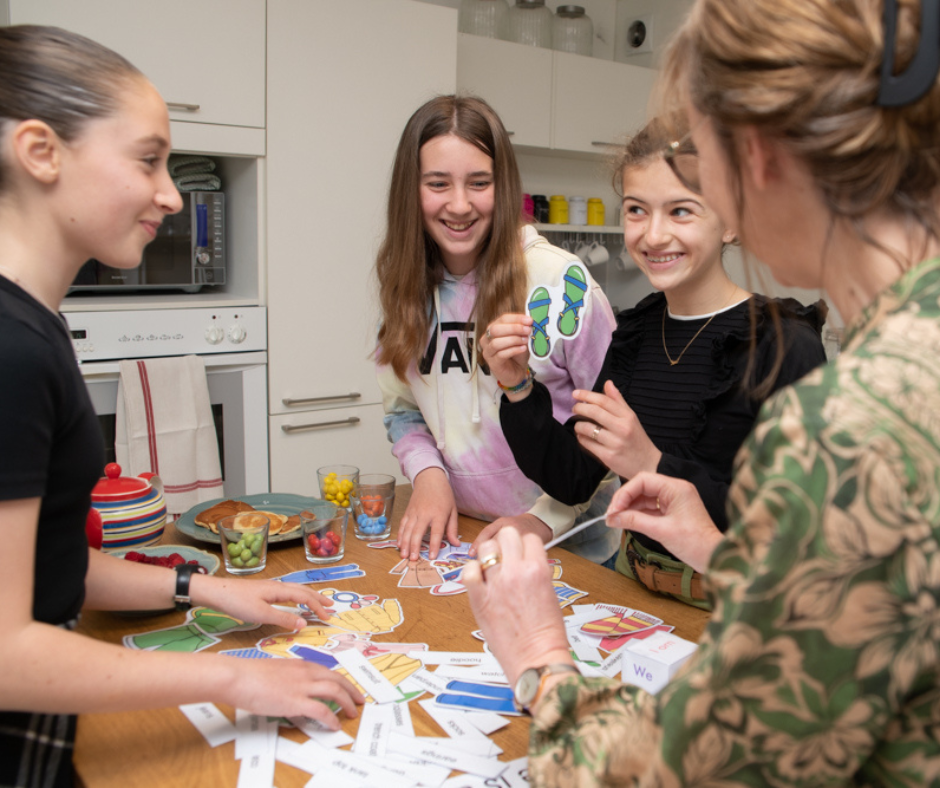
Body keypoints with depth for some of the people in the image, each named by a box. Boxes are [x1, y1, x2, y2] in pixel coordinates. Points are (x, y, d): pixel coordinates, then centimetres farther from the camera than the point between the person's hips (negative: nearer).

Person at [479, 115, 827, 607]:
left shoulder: (786, 348, -14)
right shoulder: (634, 331, 4)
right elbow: (572, 480, 5)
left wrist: (655, 466, -24)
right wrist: (518, 389, -8)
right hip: (632, 582, 5)